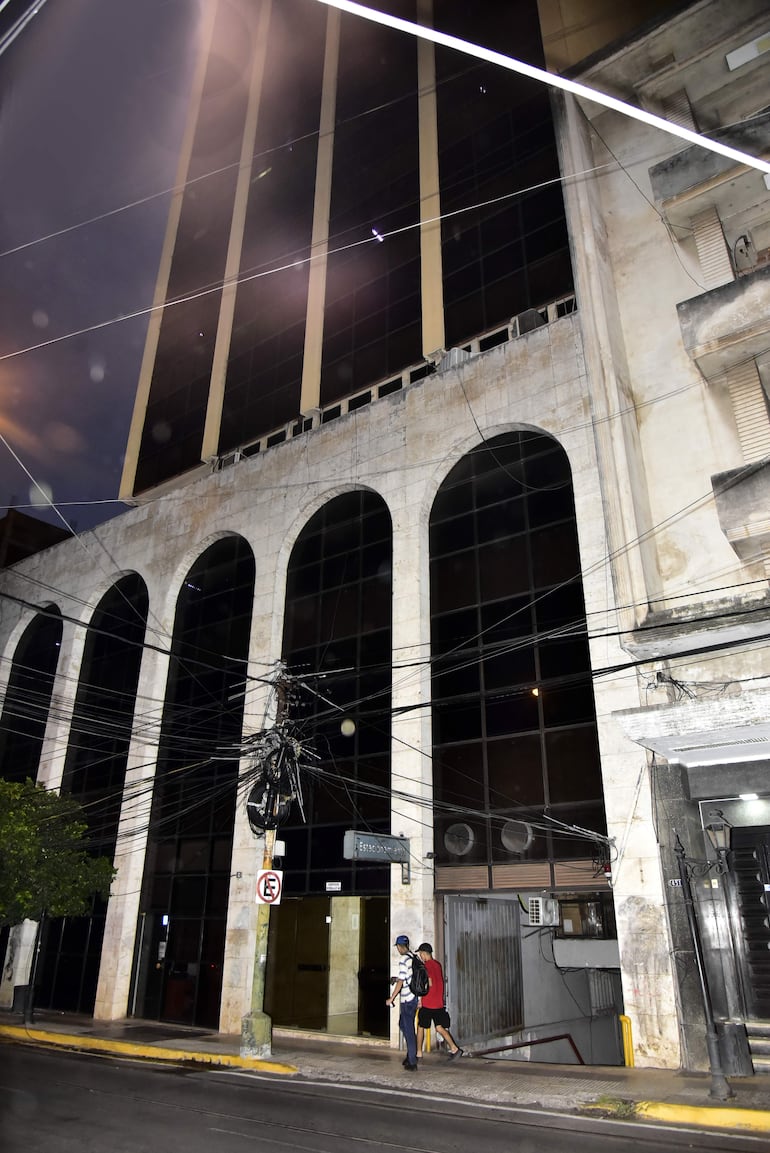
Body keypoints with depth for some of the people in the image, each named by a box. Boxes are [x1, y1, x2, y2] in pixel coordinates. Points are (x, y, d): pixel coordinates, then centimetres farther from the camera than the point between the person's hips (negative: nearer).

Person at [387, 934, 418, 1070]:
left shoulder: (403, 959, -16)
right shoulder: (414, 958, 7)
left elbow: (401, 982, -18)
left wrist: (391, 998, -12)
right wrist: (398, 979, 22)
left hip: (407, 999, -8)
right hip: (414, 997, 8)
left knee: (408, 1030, 1)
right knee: (403, 1025, 20)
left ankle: (412, 1062, 7)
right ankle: (411, 1055, 26)